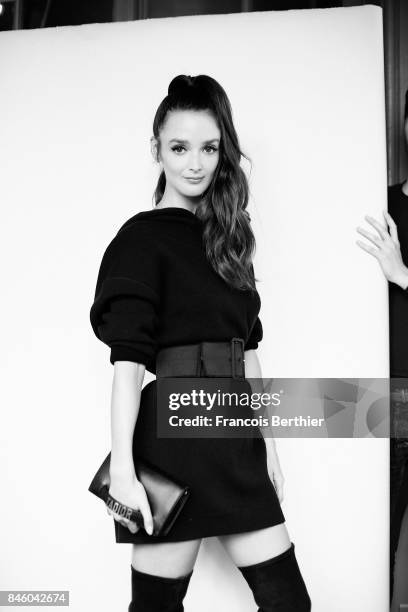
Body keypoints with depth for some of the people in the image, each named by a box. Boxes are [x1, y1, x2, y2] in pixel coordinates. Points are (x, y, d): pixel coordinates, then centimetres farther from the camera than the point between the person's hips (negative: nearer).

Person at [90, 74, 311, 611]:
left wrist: (266, 445, 16)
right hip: (173, 437, -6)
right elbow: (128, 360, -14)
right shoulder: (142, 237, -6)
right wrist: (122, 469, -19)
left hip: (234, 443, 7)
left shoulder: (226, 234, 15)